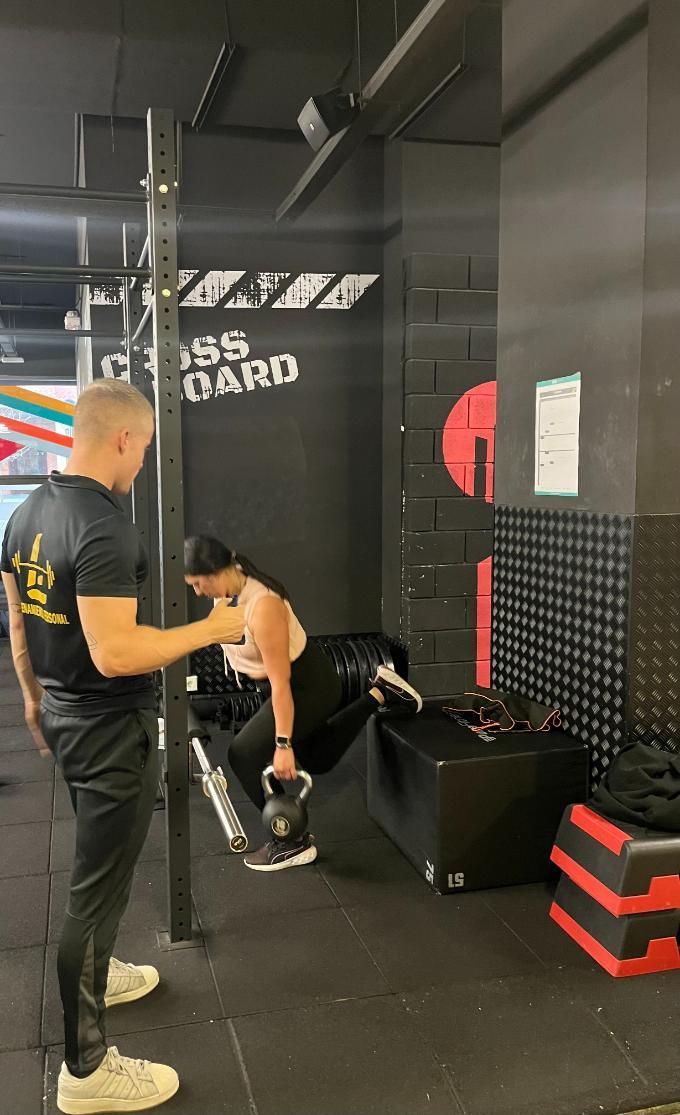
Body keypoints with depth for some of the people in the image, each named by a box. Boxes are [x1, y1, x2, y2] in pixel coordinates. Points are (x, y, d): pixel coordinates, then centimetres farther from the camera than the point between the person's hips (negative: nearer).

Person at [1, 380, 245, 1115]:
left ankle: (95, 974, 48)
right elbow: (115, 654, -30)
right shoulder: (102, 527, -26)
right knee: (98, 885, 1)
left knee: (97, 864, 27)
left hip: (63, 715, 10)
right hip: (111, 729, -10)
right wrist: (211, 629, -19)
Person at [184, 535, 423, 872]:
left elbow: (280, 682, -30)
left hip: (310, 685, -9)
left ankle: (293, 844, 4)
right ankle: (380, 692, 27)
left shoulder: (262, 607, -33)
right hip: (297, 682, 9)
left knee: (245, 754, -9)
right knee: (317, 760, 21)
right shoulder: (228, 591, -7)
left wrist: (283, 745, -27)